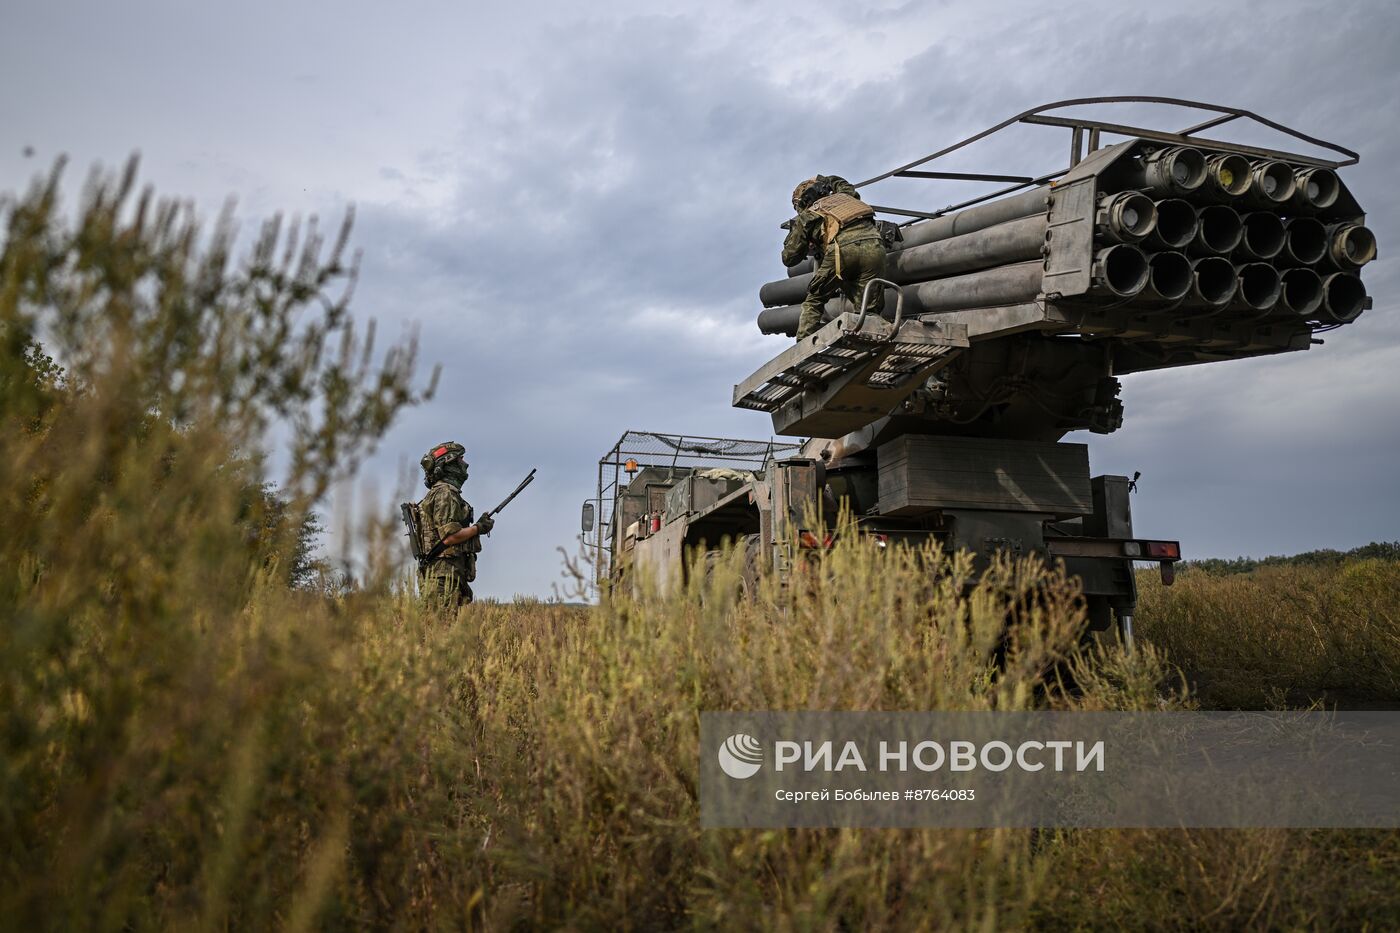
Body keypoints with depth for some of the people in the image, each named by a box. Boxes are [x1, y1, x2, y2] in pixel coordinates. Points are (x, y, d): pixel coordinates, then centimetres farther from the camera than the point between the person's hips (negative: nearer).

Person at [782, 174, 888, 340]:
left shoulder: (806, 216, 25)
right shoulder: (845, 197, 36)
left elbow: (789, 258, 25)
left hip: (843, 247, -3)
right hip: (874, 244, 3)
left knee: (814, 300, 15)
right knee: (868, 309, 5)